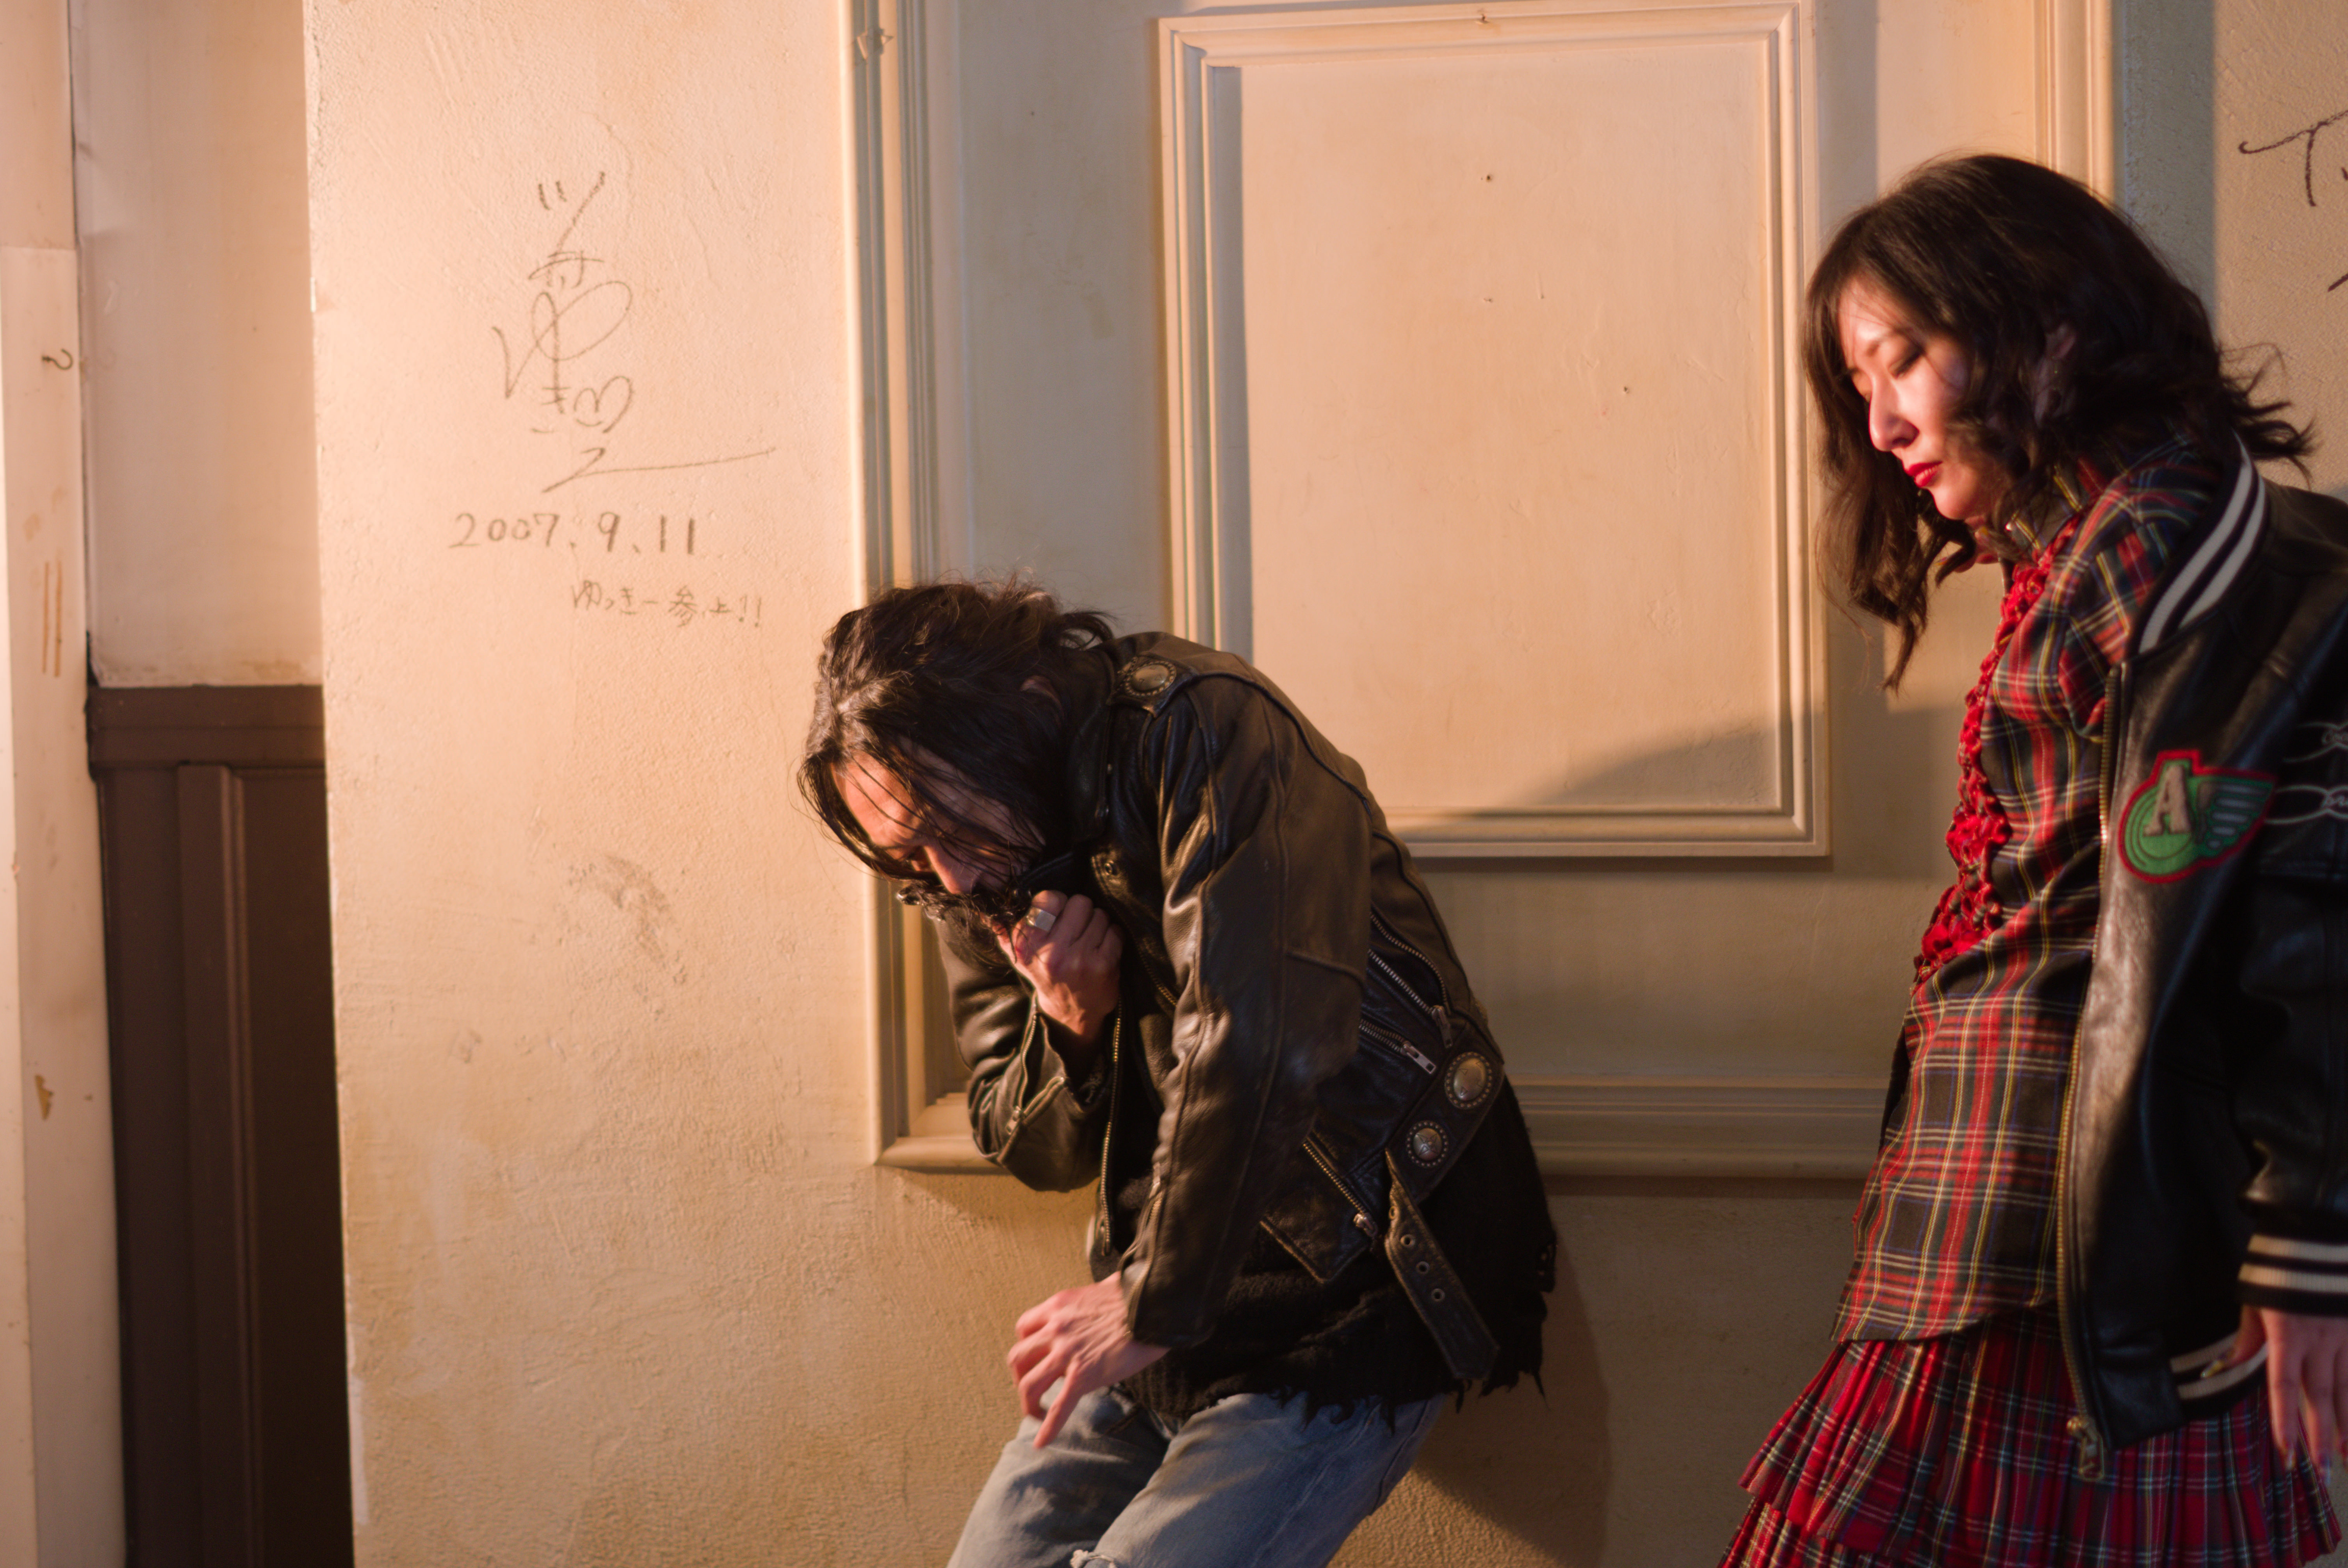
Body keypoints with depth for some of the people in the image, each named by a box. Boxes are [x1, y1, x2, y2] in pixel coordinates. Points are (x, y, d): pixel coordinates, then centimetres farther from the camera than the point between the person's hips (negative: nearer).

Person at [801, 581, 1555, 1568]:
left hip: (1345, 1316, -7)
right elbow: (1030, 1155, 13)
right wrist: (1073, 1028, -10)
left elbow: (1260, 1046, -28)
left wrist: (1153, 1303, -20)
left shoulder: (1210, 733, -18)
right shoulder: (977, 887, 6)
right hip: (1160, 1316, 8)